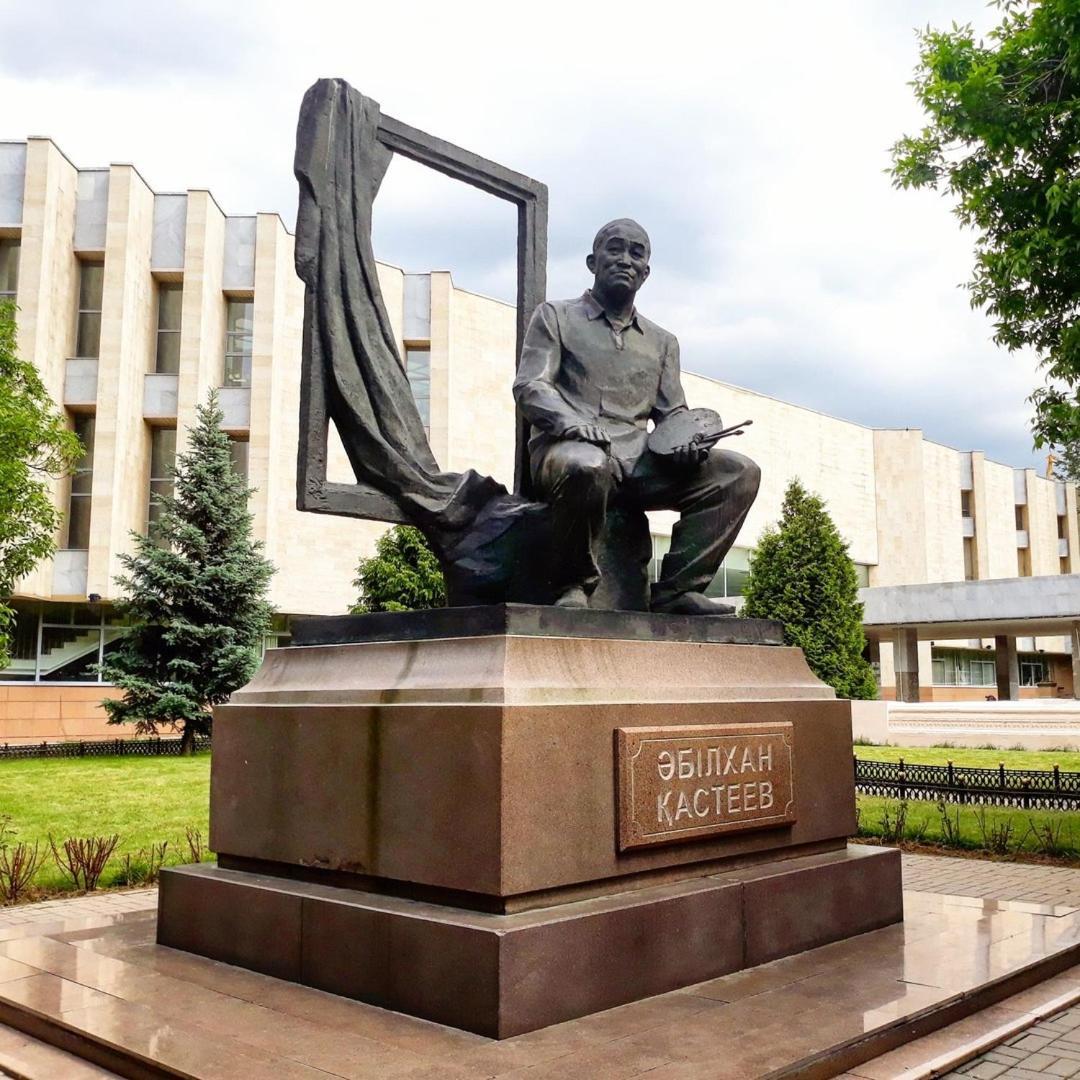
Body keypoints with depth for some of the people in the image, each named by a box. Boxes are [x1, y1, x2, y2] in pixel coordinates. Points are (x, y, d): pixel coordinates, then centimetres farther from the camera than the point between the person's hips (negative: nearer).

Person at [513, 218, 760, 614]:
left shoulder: (662, 342, 26)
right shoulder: (555, 316, 14)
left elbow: (672, 412, 22)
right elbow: (529, 387, 1)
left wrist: (686, 439, -4)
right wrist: (570, 422, -21)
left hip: (638, 460, 5)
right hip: (568, 450, -4)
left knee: (738, 473, -14)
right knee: (586, 466, -42)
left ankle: (677, 589, -17)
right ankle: (573, 588, -21)